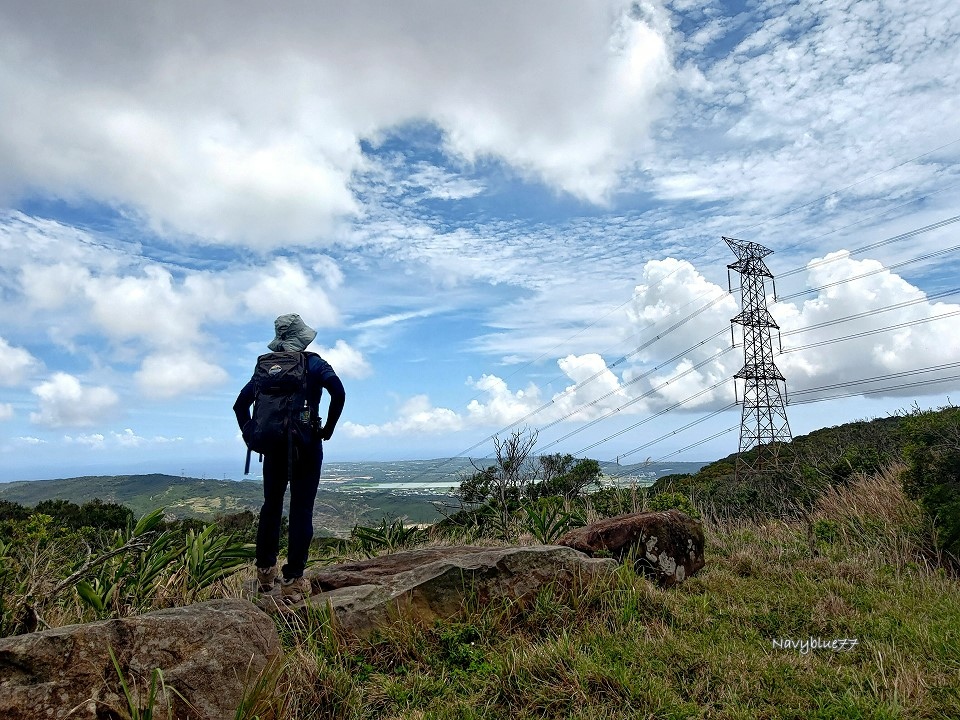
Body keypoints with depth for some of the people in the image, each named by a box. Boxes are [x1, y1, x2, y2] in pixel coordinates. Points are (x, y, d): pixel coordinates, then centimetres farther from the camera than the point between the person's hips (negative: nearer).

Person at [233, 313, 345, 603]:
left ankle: (265, 571, 26)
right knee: (301, 510, 0)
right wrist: (329, 428, -8)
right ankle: (293, 581, 1)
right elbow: (338, 392, -19)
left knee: (271, 506, 18)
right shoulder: (314, 363, -4)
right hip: (306, 446, -4)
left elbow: (241, 403, 8)